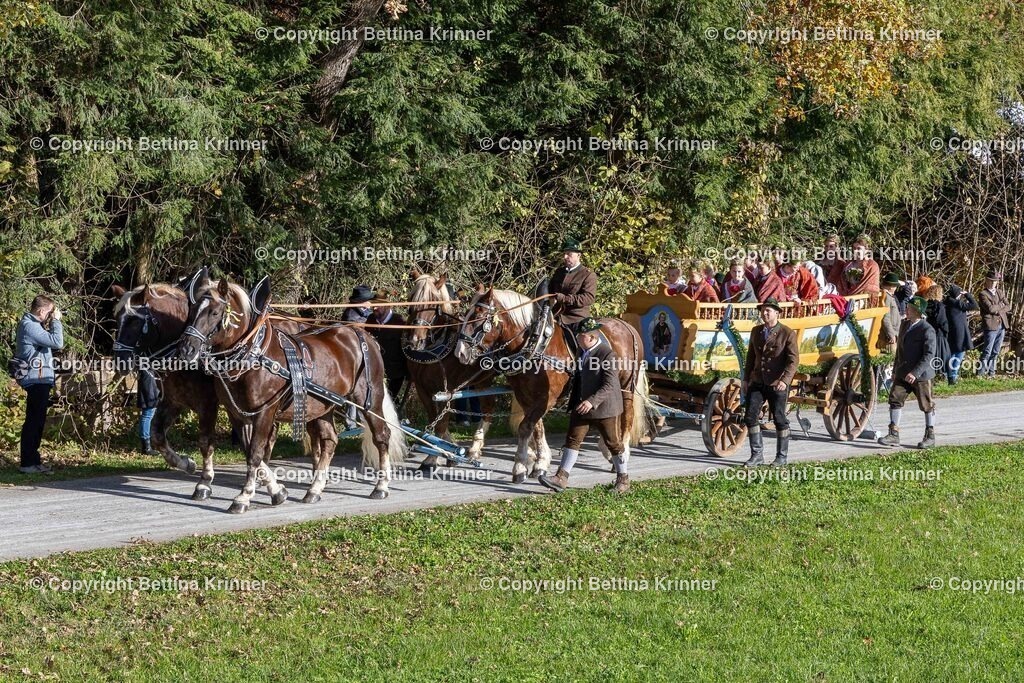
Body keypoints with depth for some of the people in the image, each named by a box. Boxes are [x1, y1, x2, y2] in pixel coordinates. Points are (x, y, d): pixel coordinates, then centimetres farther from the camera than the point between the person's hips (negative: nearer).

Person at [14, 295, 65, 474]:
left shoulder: (31, 324, 16)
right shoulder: (30, 326, -17)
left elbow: (51, 342, 17)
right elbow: (57, 343, -22)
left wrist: (53, 322, 7)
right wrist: (56, 321, -12)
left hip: (38, 380, 11)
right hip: (37, 379, -11)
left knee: (37, 421, 15)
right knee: (34, 421, -9)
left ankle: (33, 460, 22)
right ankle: (28, 463, -8)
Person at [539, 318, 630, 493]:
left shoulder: (608, 355, -19)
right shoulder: (582, 351, 7)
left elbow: (609, 385, -24)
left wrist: (592, 402, -33)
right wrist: (573, 402, 19)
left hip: (604, 407, -7)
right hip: (581, 406, 7)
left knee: (614, 443, 7)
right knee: (573, 439, 2)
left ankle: (623, 478, 22)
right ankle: (561, 477, 0)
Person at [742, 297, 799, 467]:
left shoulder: (787, 334, -8)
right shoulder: (756, 331, 10)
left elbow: (793, 359, -12)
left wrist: (785, 380, -24)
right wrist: (746, 379, 13)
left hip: (777, 384, -5)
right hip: (757, 382, 5)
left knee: (779, 419, 4)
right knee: (750, 417, -2)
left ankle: (781, 456, 16)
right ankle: (757, 455, 8)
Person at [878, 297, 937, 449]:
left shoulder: (927, 330, -16)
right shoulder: (905, 325, 9)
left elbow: (929, 355, -20)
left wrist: (915, 373, -26)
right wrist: (895, 370, 18)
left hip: (920, 375, -7)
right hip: (902, 373, 7)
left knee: (926, 405, 6)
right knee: (895, 399, -1)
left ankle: (930, 436, 19)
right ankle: (894, 434, 2)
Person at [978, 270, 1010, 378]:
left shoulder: (1000, 292, 16)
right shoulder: (983, 294, -6)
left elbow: (1008, 307, 10)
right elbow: (990, 308, -18)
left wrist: (998, 310, -7)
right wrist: (1000, 305, -3)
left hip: (1002, 325, 6)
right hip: (991, 325, -6)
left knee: (996, 352, 9)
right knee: (987, 351, -6)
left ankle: (991, 371, 15)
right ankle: (982, 372, -2)